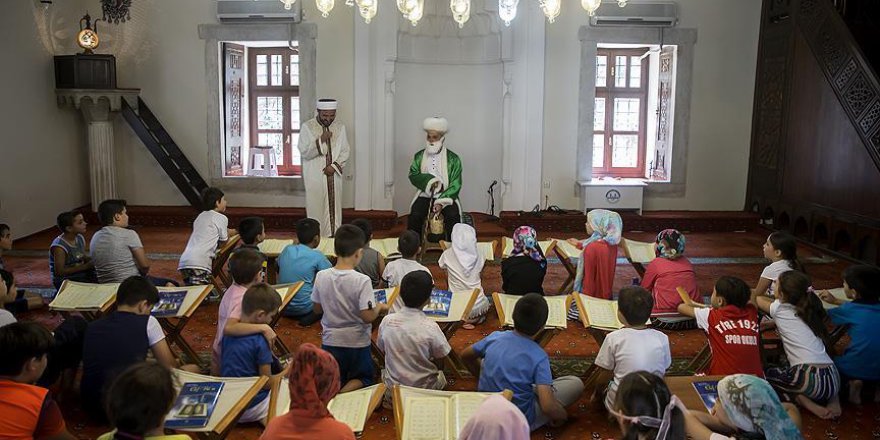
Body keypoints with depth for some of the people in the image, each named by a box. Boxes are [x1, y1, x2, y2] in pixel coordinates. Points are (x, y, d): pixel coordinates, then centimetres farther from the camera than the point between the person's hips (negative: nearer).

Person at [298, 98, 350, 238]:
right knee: (316, 210, -1)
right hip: (315, 177, -3)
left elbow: (346, 151, 6)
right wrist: (320, 140, -23)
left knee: (334, 209, 5)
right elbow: (304, 152, -11)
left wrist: (334, 166, -9)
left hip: (334, 176, 3)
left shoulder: (340, 127, 5)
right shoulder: (307, 127, -5)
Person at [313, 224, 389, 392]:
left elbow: (317, 309, 2)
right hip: (356, 342, -3)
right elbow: (368, 317, -22)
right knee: (365, 378, 20)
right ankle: (344, 393, -10)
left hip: (330, 341, 4)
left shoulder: (321, 276, -9)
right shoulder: (362, 281, -22)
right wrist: (380, 307, -3)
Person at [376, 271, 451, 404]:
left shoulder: (387, 321, -15)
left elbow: (383, 351, 2)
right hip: (424, 388, -2)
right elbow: (440, 363, -10)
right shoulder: (430, 327, -24)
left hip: (392, 389, 2)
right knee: (440, 376, 30)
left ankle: (390, 400, 15)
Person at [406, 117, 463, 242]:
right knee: (415, 215, -25)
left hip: (446, 197, -1)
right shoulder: (419, 156, 7)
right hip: (425, 195, 2)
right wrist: (428, 181, -19)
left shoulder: (453, 159, -3)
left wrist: (442, 203, -21)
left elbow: (455, 185, -8)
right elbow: (413, 174, 0)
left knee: (453, 216, -28)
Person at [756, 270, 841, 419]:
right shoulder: (806, 310, 16)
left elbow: (757, 300, 21)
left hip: (809, 379, -6)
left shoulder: (780, 309, 3)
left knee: (763, 373, 15)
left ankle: (806, 403, -3)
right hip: (833, 379, 6)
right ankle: (833, 400, 12)